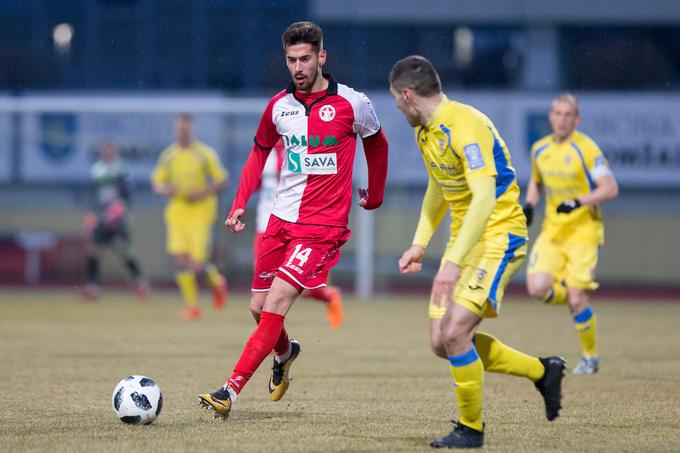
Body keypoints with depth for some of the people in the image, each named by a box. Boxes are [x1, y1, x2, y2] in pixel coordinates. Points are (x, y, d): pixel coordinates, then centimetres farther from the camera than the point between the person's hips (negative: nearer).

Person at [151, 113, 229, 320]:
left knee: (198, 263, -12)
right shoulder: (168, 155, 7)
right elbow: (157, 182, 13)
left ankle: (217, 282, 23)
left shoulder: (205, 153, -3)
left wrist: (203, 193, -16)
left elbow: (222, 181, -1)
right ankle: (192, 306, 1)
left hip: (201, 209, -3)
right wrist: (165, 189, -10)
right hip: (177, 209, 3)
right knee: (180, 257, -10)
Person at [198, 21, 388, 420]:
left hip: (323, 226, -5)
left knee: (276, 302, -17)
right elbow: (261, 151, 20)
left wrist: (375, 194, 22)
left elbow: (377, 144, 12)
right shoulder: (279, 106, 4)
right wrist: (241, 203, 9)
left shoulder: (352, 103, -7)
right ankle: (285, 352, 43)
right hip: (282, 220, 5)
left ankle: (231, 392, -21)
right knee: (260, 308, 8)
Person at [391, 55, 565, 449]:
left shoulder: (466, 126, -23)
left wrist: (454, 262, -35)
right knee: (442, 342, 4)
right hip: (464, 236, 10)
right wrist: (420, 244, 19)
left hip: (499, 234, -10)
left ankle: (471, 429, -2)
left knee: (455, 331, -20)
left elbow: (484, 199, -30)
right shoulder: (425, 130, 8)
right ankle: (542, 371, 20)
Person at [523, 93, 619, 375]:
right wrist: (529, 205, 5)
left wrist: (579, 202, -26)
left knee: (576, 298, -10)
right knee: (537, 288, -14)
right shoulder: (539, 149, 6)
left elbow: (610, 188, -14)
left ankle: (590, 357, 10)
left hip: (583, 231, -5)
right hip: (552, 231, 5)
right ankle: (576, 302, 19)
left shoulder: (586, 149, -11)